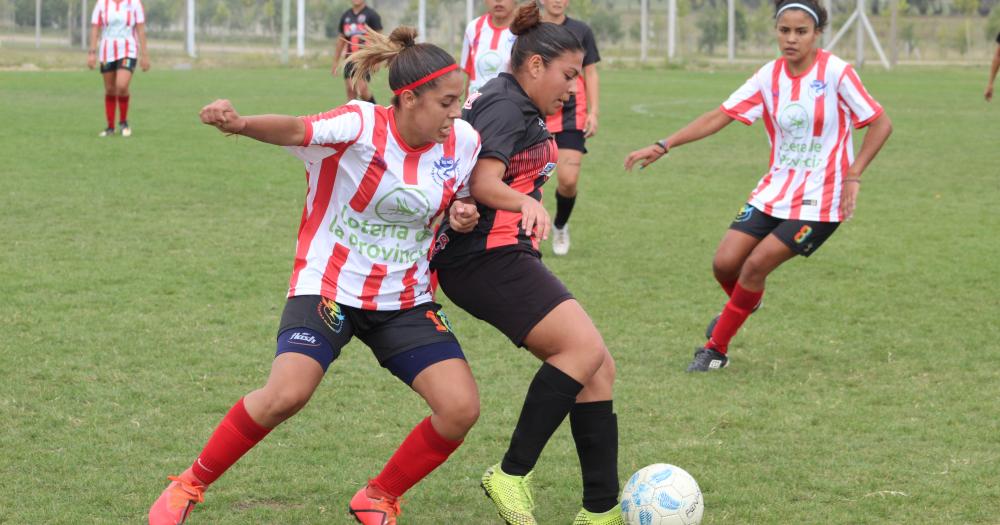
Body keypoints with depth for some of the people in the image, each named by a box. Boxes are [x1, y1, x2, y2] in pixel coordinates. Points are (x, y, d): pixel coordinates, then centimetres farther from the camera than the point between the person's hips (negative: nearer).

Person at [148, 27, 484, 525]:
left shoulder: (462, 142, -4)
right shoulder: (359, 126, -20)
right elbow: (296, 130, -38)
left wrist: (463, 217, -9)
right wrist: (241, 124, -59)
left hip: (406, 301, 5)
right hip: (328, 287, -5)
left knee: (461, 408, -11)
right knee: (286, 394, -25)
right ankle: (189, 485, -1)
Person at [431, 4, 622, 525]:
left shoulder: (507, 103, 20)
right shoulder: (507, 106, -12)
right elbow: (483, 182, -27)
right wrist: (526, 204, -40)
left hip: (498, 258, 11)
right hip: (488, 259, -11)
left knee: (598, 369, 5)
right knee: (586, 348, -22)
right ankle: (512, 474, -17)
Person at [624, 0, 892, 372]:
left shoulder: (836, 73, -14)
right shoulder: (770, 76, -1)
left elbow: (881, 124, -9)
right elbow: (719, 117, -1)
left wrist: (852, 176, -16)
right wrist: (663, 146, -7)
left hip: (819, 201, -5)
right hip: (776, 189, 5)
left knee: (755, 265, -13)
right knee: (725, 263, -4)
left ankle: (716, 349, 5)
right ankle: (744, 304, 33)